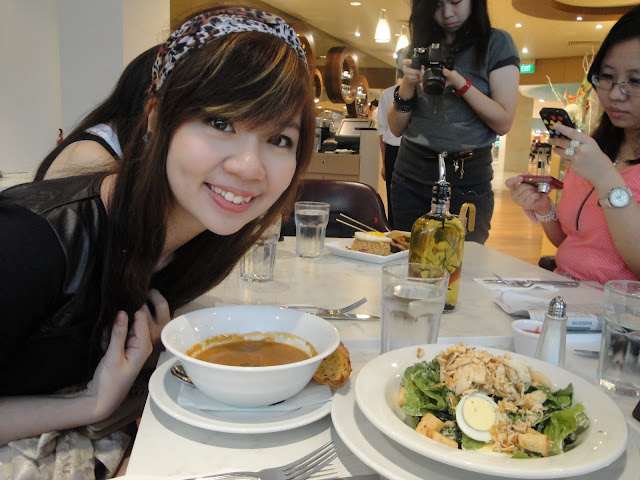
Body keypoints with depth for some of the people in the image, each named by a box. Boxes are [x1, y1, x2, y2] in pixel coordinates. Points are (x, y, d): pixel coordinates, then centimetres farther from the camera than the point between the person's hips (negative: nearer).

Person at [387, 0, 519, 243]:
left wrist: (461, 83, -16)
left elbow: (503, 123, -6)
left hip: (467, 180, -3)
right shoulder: (417, 48, 10)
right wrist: (408, 85, -8)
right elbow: (396, 128, 8)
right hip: (410, 177, 3)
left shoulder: (496, 43, 2)